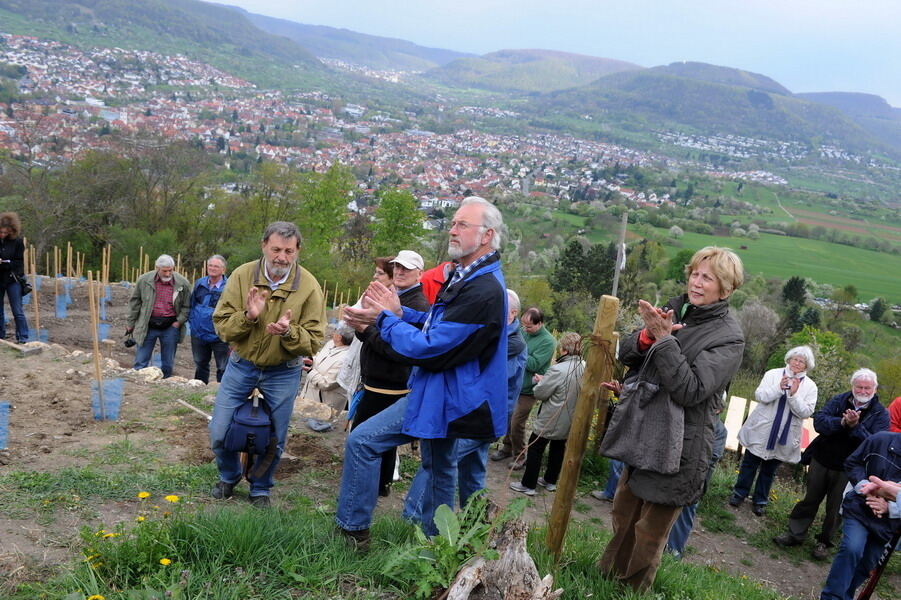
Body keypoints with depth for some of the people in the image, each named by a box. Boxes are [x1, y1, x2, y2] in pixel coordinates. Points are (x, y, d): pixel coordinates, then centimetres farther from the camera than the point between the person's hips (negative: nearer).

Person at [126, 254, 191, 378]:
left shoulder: (183, 283, -6)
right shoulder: (144, 280, -4)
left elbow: (187, 306, 4)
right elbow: (135, 302, 6)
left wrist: (179, 322, -7)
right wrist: (130, 323, 8)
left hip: (170, 327, 0)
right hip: (147, 326, 0)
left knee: (167, 364, 9)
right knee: (140, 363, 3)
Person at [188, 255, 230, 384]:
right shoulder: (199, 284, 6)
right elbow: (192, 304, 18)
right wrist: (192, 320, 9)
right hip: (199, 333, 5)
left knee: (223, 368, 2)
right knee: (200, 365, 20)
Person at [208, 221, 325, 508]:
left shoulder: (309, 286, -15)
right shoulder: (242, 275, -11)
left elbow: (313, 342, -13)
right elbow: (221, 325, -10)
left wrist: (289, 332, -33)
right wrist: (248, 316, -28)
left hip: (283, 374, -1)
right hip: (241, 366, 1)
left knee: (274, 441, 12)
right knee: (219, 433, 7)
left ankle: (260, 488, 38)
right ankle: (229, 476, 38)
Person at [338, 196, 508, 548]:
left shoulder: (483, 291, -27)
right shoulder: (466, 276, 7)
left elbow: (427, 347, -26)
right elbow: (437, 324, 18)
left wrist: (384, 318, -14)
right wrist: (398, 313, 0)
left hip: (444, 396, -11)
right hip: (446, 392, 11)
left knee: (362, 441, -7)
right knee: (440, 467, 24)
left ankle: (353, 527, 7)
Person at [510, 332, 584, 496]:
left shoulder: (558, 370, -27)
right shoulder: (584, 368, -5)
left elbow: (540, 393, -20)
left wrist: (540, 381, 0)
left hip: (551, 420, -7)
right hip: (569, 420, 7)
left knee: (535, 448, 7)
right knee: (558, 448, 21)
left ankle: (528, 485, 12)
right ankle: (550, 481, 32)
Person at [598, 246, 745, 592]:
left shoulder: (729, 338, -15)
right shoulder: (675, 309, 2)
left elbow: (690, 389, -25)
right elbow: (625, 354, 0)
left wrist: (664, 338, -27)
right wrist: (647, 335, -20)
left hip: (679, 443, -6)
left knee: (651, 528, 6)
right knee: (624, 512, 21)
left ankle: (632, 589, 26)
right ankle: (608, 574, 41)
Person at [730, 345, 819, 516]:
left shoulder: (810, 386, 0)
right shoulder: (773, 374, -1)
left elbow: (806, 412, -9)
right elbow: (759, 396, -10)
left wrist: (794, 394, -21)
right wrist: (779, 388, -24)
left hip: (784, 437, 0)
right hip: (762, 430, 0)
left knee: (769, 470, 11)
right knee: (750, 463, 10)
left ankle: (760, 500, 25)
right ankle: (740, 492, 26)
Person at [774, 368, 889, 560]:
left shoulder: (880, 414, -7)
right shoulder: (839, 400, -1)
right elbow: (819, 421, -15)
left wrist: (855, 426, -32)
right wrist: (842, 422, -31)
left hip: (846, 470, -2)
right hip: (821, 460, 2)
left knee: (835, 508, 11)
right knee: (810, 499, 14)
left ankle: (824, 542, 28)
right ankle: (795, 533, 27)